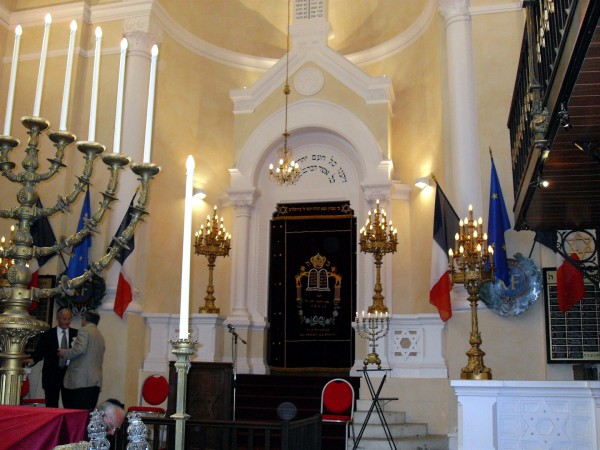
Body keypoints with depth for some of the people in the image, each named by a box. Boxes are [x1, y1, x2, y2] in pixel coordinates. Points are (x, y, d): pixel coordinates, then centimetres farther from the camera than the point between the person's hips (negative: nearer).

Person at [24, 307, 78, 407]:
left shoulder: (76, 334, 8)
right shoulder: (47, 335, 7)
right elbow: (39, 352, 2)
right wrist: (32, 360, -17)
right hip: (52, 374, 0)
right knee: (51, 406, 3)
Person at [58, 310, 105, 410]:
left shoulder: (84, 330, -1)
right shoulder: (100, 335, 23)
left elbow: (80, 349, -17)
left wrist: (65, 353, -2)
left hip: (82, 380, -8)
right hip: (96, 380, 8)